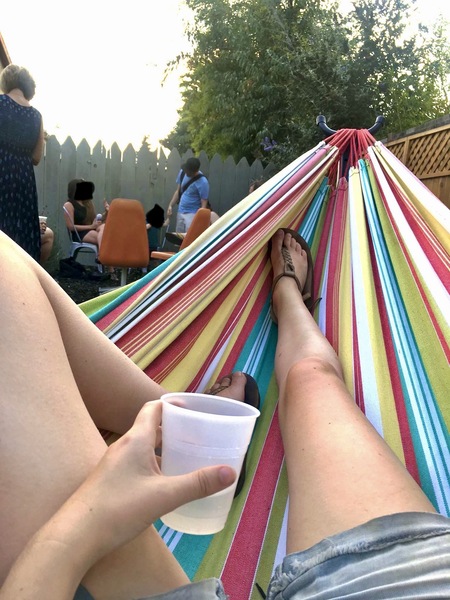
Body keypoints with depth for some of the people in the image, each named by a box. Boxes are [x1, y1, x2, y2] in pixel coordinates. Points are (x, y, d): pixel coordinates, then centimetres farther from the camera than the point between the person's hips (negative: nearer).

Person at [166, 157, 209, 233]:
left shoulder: (202, 182, -19)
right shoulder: (182, 172, 2)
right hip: (180, 212, 7)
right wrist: (170, 205, 2)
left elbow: (204, 205, -18)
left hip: (192, 214, -7)